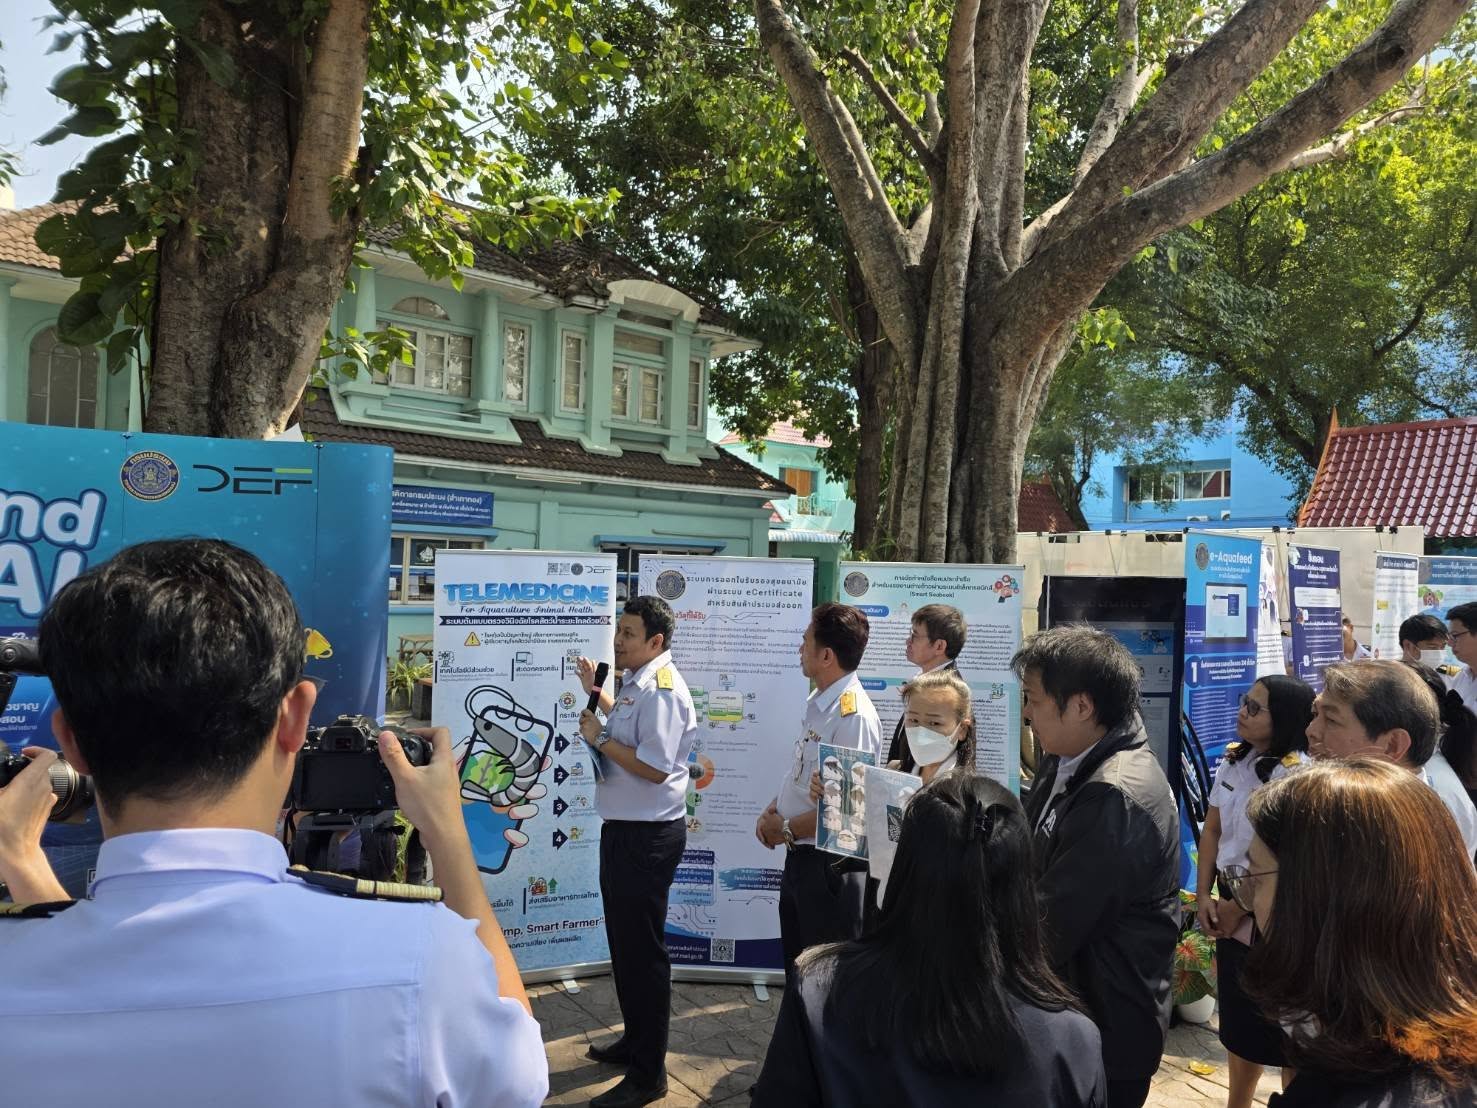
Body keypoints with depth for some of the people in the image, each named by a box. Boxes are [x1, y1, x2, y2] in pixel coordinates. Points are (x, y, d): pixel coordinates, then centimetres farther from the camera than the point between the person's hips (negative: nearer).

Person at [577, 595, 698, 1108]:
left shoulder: (660, 689, -22)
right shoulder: (638, 682, 11)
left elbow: (654, 766, -28)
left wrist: (598, 738, -19)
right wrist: (596, 692, 23)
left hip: (648, 835, -11)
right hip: (623, 829, 11)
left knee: (642, 949, -1)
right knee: (624, 942, 22)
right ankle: (635, 1041, 39)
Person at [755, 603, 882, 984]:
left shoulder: (853, 714, -22)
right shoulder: (818, 703, 7)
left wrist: (786, 829, -14)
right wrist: (772, 810, 3)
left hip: (830, 863, -9)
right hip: (800, 855, 9)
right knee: (797, 966, 22)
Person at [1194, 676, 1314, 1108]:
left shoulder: (1298, 774, -19)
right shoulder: (1233, 760, 3)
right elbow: (1212, 832, 8)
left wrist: (1242, 905, -11)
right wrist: (1204, 896, 0)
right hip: (1231, 914, 7)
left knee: (1282, 1026, 7)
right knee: (1239, 1020, 20)